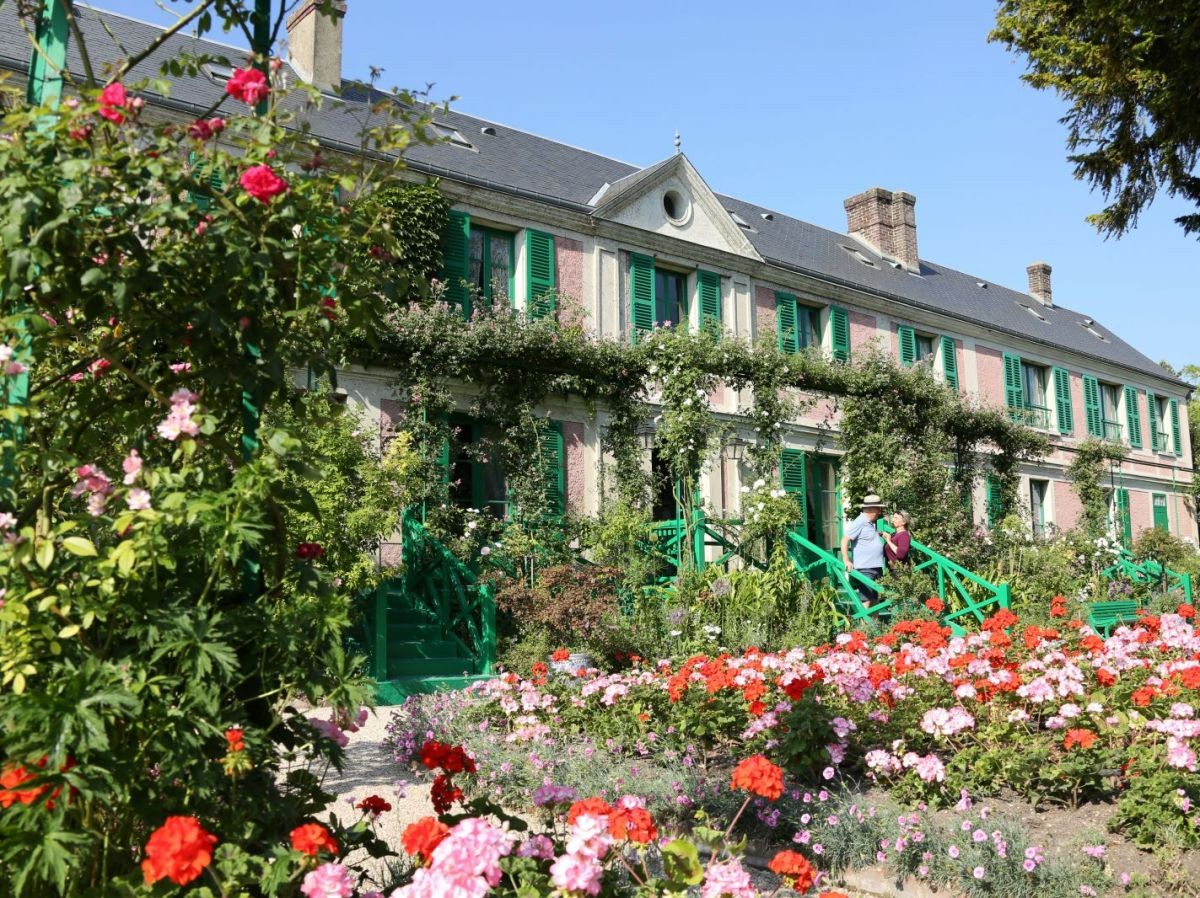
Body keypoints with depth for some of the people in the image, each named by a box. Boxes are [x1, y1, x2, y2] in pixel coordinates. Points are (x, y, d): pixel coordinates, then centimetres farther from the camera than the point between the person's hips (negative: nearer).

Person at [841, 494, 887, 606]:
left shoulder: (870, 523, 16)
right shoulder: (859, 523, -13)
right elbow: (845, 540, -20)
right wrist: (846, 561, -26)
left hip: (876, 567, 9)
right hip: (864, 569, -9)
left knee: (875, 599, 14)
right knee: (866, 600, -12)